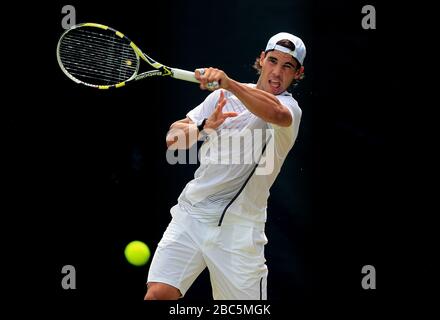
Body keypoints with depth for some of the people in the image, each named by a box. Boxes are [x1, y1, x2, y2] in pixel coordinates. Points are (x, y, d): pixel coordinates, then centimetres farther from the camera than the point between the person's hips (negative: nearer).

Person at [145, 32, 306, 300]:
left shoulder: (290, 107, -5)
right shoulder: (222, 97, 10)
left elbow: (276, 113, -31)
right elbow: (174, 137, 5)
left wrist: (229, 83, -44)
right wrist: (205, 126, -17)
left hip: (239, 228, -3)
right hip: (191, 215, 3)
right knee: (158, 294, -12)